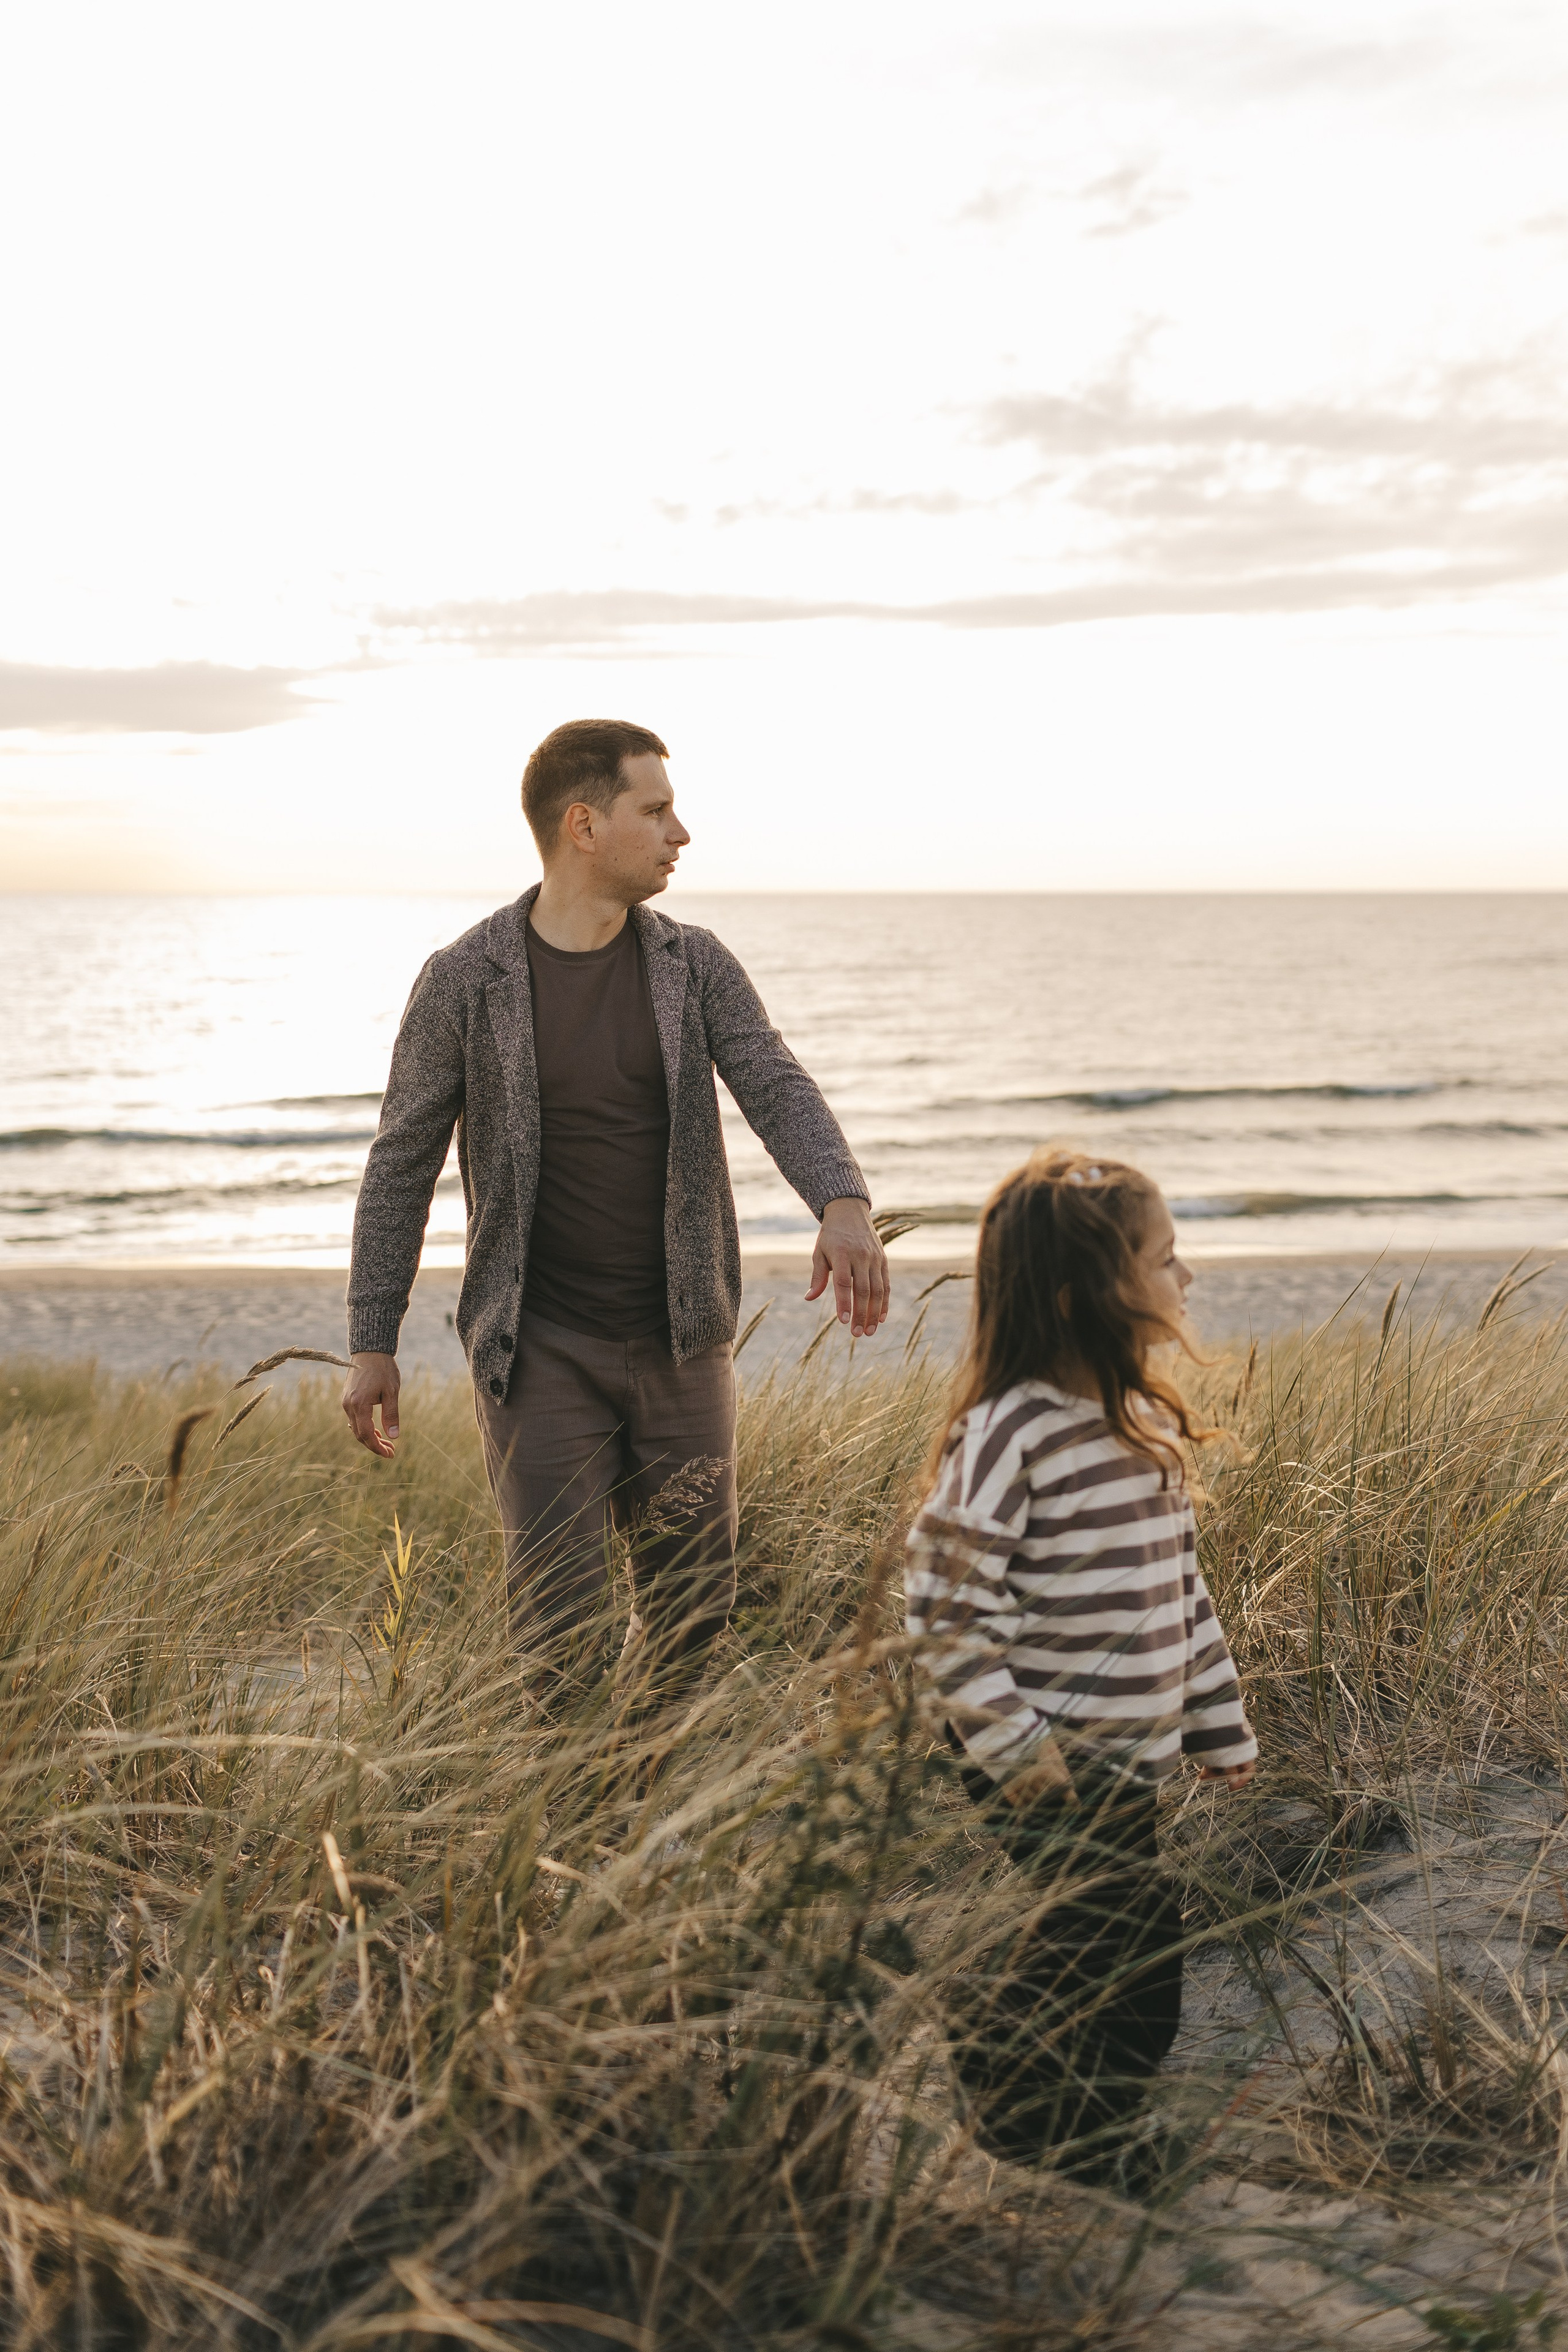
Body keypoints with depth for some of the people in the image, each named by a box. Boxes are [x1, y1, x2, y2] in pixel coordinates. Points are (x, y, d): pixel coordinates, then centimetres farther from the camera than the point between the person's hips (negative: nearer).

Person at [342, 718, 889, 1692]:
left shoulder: (696, 966, 2)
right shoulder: (467, 980, -6)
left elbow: (779, 1087, -10)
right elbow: (402, 1164, 0)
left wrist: (843, 1201, -31)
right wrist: (373, 1344, -1)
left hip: (682, 1345, 3)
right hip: (542, 1354, -3)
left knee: (697, 1611, 12)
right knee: (561, 1625, -4)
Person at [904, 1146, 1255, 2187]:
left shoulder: (1150, 1423, 9)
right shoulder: (1010, 1430, -18)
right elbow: (941, 1598, -18)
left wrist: (1224, 1730, 20)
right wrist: (1008, 1745, -20)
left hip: (1130, 1771, 8)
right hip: (1045, 1779, -8)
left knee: (1146, 1988, 14)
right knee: (1047, 1984, -1)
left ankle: (1106, 2163, 33)